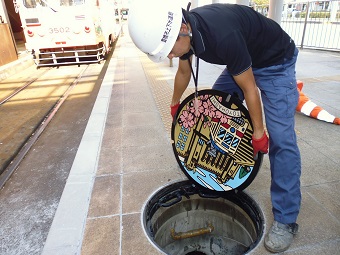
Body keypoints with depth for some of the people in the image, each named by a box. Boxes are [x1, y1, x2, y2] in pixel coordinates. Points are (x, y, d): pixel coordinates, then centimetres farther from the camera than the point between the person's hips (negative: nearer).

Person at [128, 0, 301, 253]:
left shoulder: (222, 36, -39)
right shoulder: (186, 31, -13)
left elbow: (249, 89, -28)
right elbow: (184, 71, 7)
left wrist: (259, 133, -15)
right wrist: (175, 104, 21)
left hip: (275, 62, -8)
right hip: (242, 61, 8)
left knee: (281, 139, -16)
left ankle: (286, 220, -4)